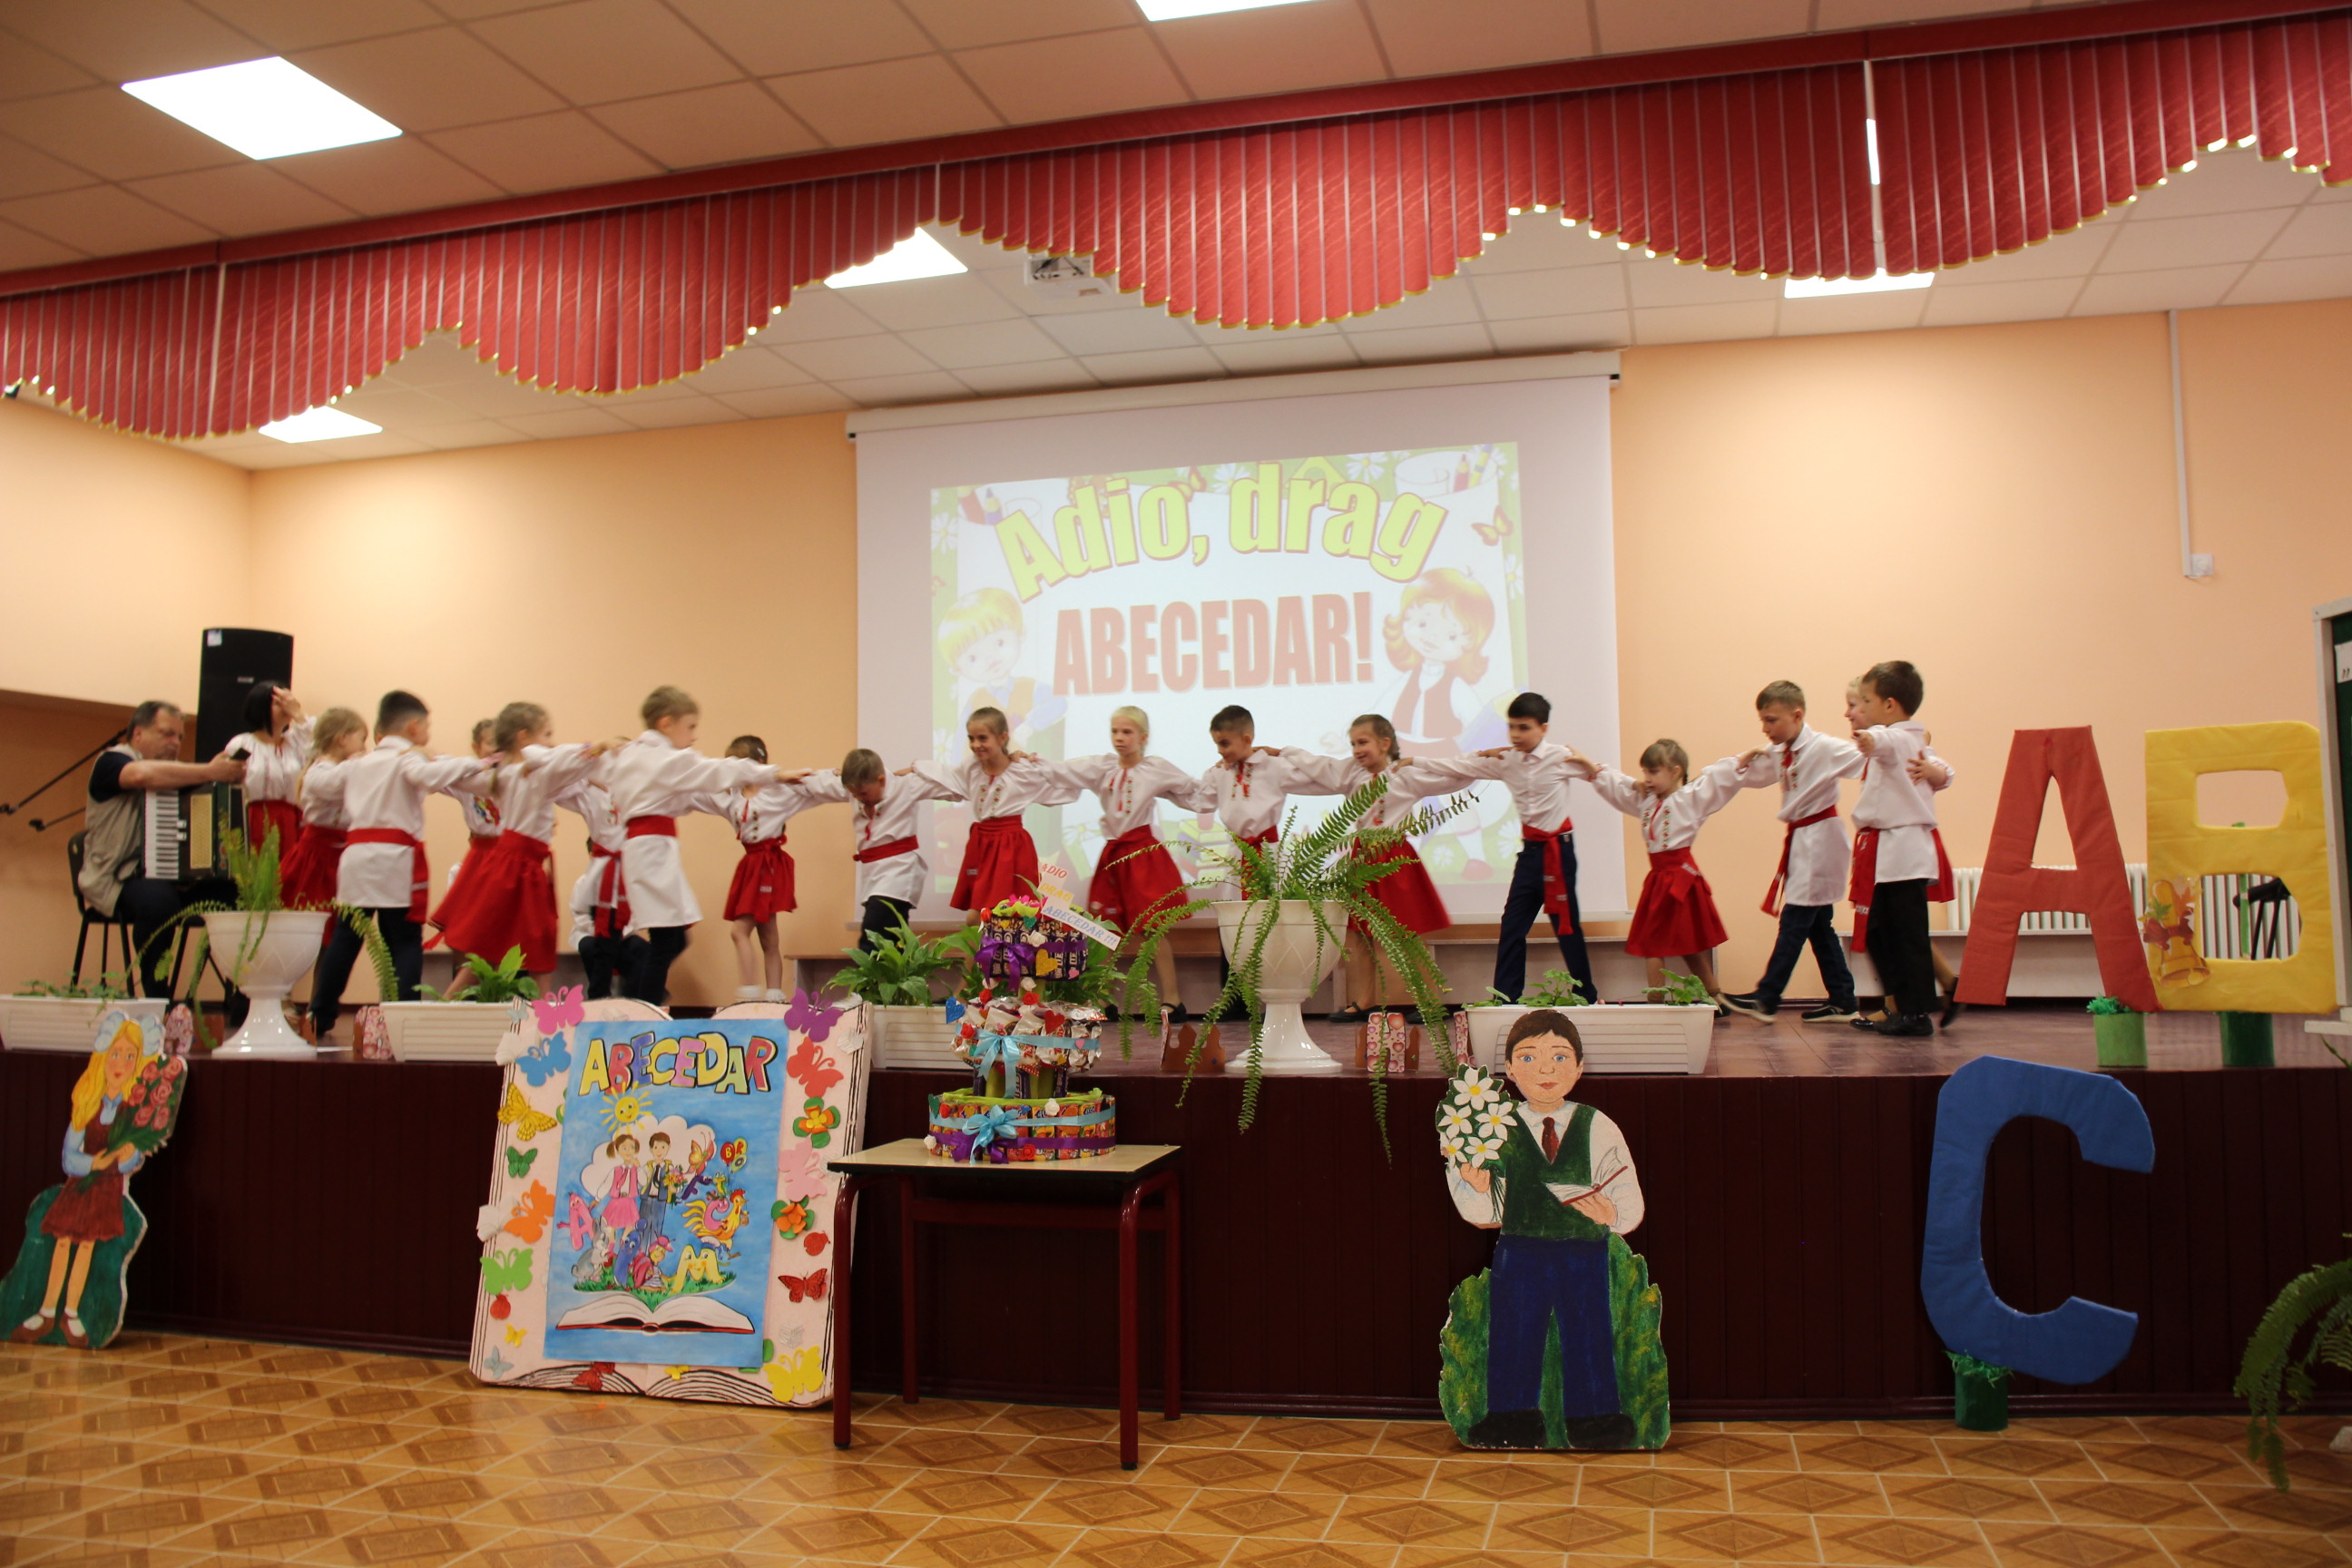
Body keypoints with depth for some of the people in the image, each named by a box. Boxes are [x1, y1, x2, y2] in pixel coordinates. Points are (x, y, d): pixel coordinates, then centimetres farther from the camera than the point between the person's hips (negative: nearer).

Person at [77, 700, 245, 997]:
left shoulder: (174, 772, 26)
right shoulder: (112, 761, 2)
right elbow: (142, 775, -23)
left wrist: (228, 773, -6)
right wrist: (210, 773, -27)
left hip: (173, 877, 7)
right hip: (119, 878, -7)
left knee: (235, 893, -18)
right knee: (158, 899, -38)